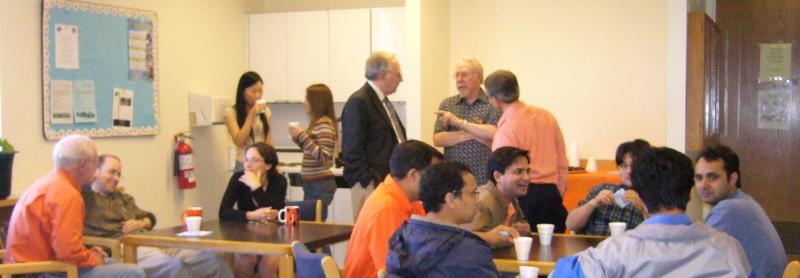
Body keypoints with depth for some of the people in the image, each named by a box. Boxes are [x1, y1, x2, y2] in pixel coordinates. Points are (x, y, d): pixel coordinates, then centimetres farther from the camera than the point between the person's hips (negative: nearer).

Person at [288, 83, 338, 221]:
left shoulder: (324, 124, -13)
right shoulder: (317, 123, 14)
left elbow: (324, 157, -23)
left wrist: (302, 135, -24)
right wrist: (298, 137, 11)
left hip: (320, 185, -9)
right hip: (313, 183, 9)